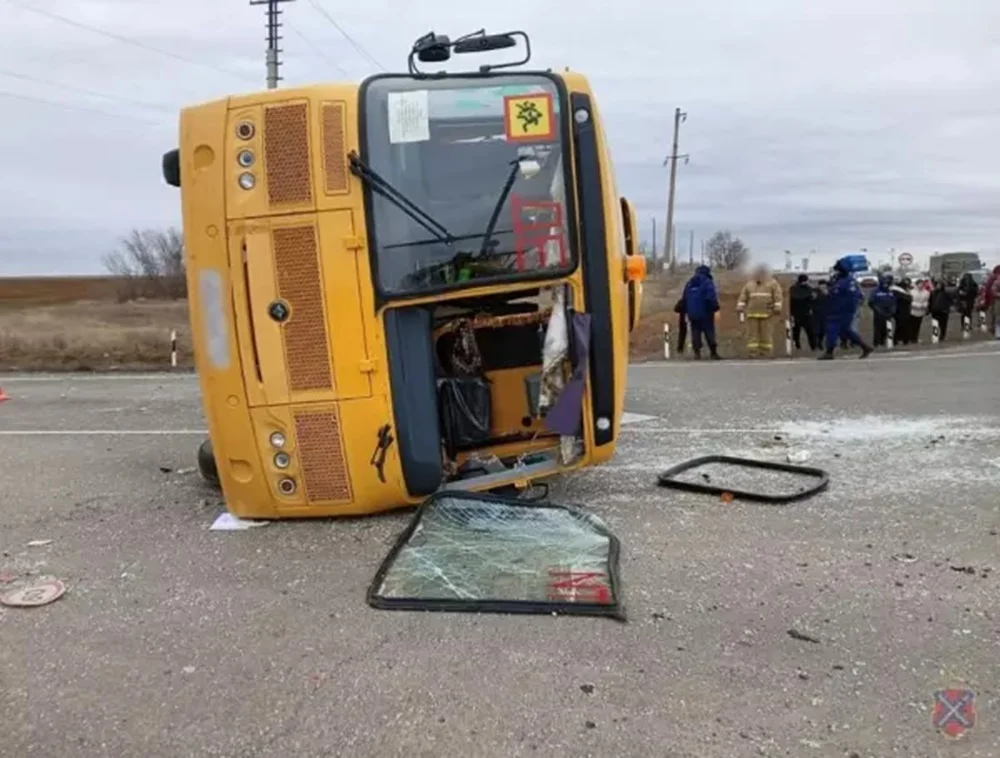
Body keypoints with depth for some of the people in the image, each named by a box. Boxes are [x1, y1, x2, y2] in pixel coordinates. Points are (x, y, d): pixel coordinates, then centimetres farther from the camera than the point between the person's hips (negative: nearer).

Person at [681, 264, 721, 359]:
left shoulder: (689, 283, 13)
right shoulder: (707, 282, -6)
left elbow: (684, 299, 15)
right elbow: (711, 297, -18)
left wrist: (687, 311, 18)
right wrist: (715, 308, -11)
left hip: (692, 314, 5)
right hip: (705, 313, -5)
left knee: (695, 333, 7)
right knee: (709, 333, 2)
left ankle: (697, 353, 2)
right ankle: (714, 353, 3)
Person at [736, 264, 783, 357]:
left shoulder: (773, 283, 8)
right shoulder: (749, 284, 17)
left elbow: (777, 296, -1)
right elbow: (743, 296, 12)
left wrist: (777, 307, -14)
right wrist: (740, 307, 0)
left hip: (766, 313, -2)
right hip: (752, 313, 2)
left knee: (766, 333, -2)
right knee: (752, 332, -1)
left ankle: (766, 352, 2)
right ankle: (752, 352, -1)